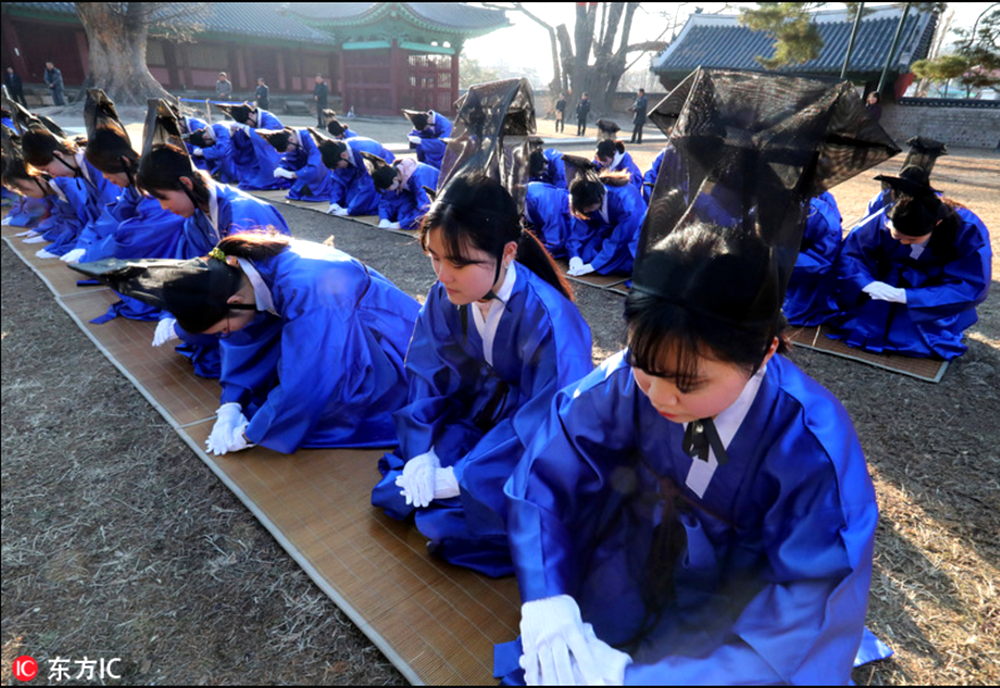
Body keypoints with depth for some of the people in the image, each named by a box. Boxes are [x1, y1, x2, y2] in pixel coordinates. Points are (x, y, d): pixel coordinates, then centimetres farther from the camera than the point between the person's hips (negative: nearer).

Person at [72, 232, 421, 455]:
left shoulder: (307, 292, -37)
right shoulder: (240, 267, -12)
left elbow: (303, 383, -32)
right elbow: (245, 339, 1)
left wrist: (249, 433, -18)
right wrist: (231, 405, -9)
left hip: (388, 344, -8)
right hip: (335, 331, 8)